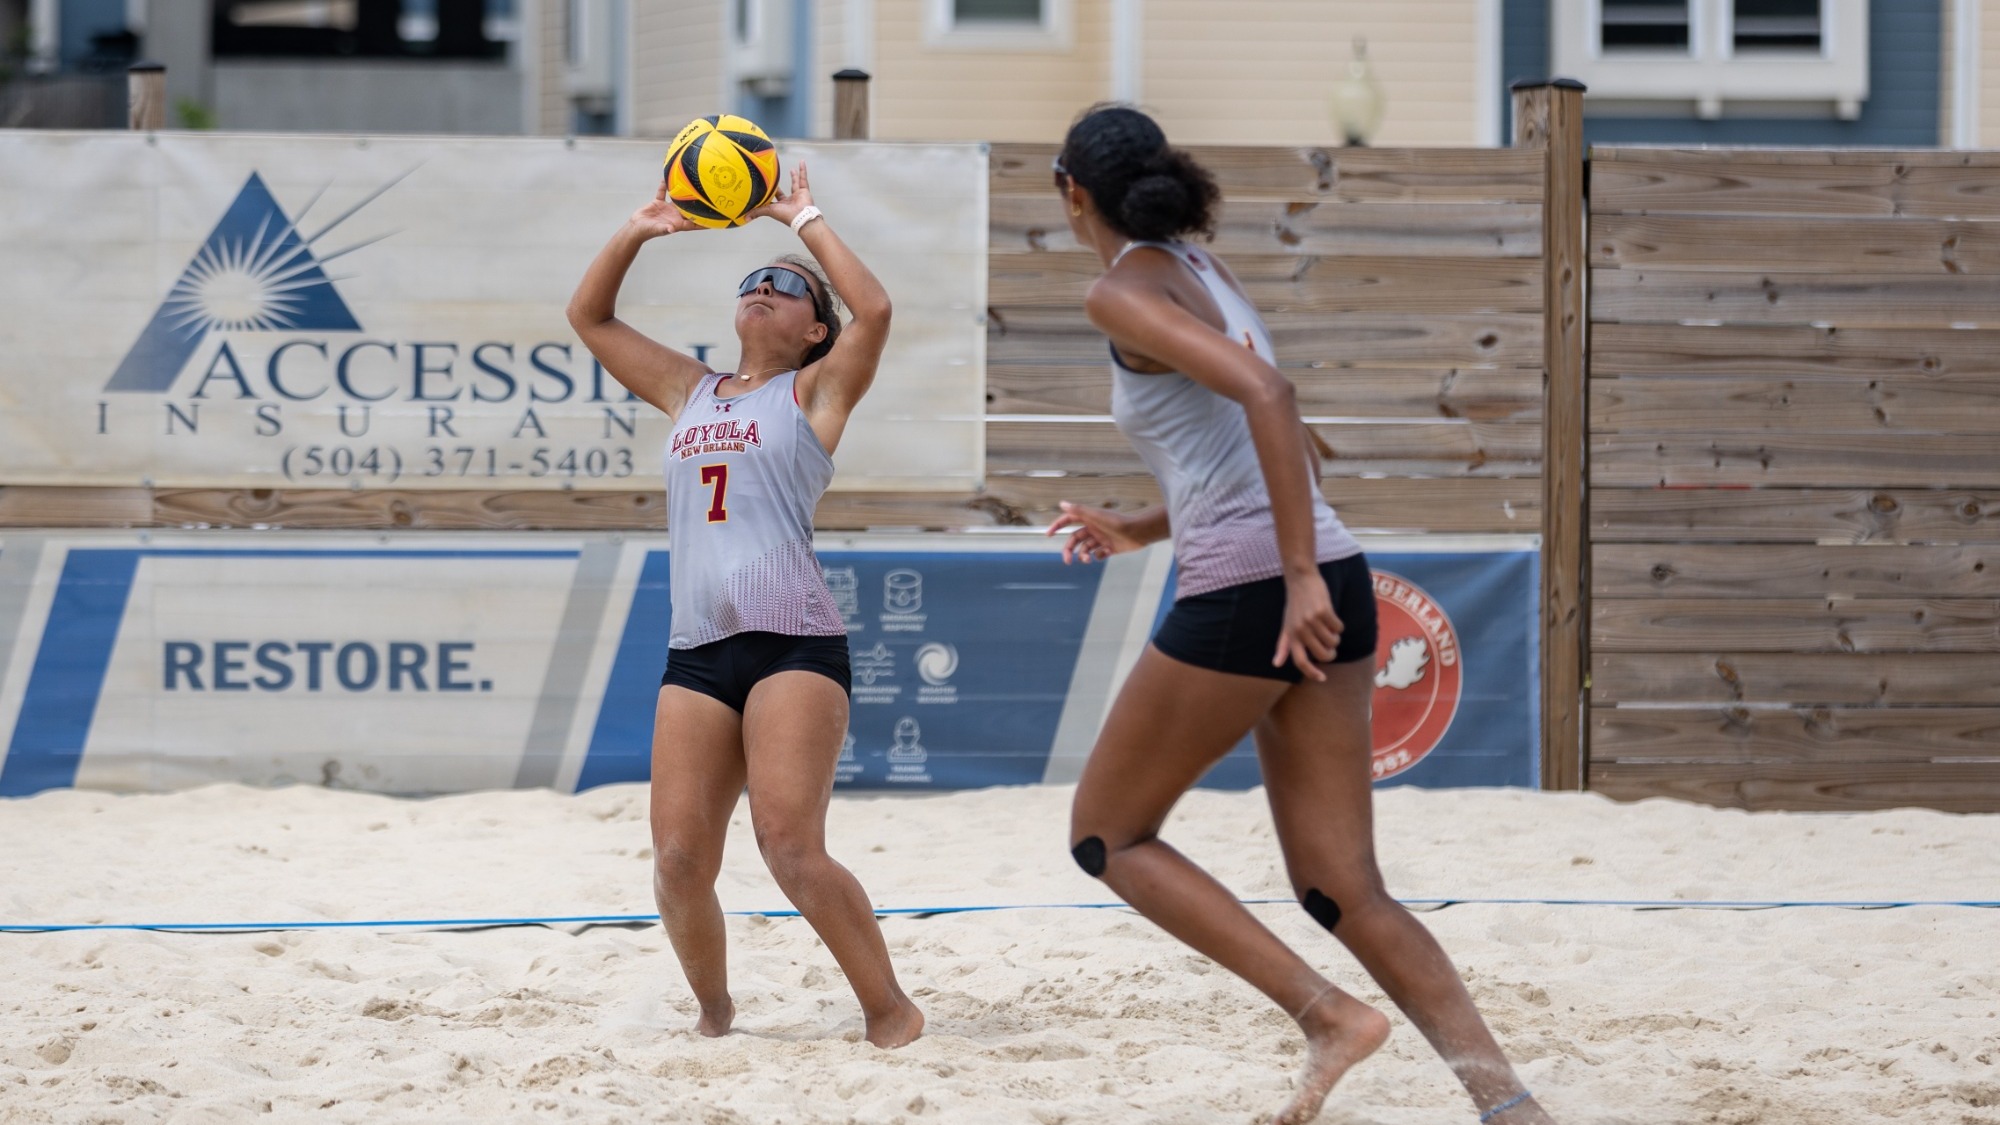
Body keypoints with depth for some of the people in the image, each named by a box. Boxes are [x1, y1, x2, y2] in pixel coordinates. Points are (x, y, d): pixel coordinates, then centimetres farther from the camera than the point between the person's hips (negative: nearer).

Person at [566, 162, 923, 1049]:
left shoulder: (814, 393, 8)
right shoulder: (689, 392, 22)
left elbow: (876, 310, -9)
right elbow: (589, 317, 27)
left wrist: (805, 222, 1)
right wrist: (639, 231, 15)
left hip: (794, 645, -5)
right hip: (696, 653, 5)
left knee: (791, 848, -17)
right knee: (680, 860, -3)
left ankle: (890, 1009, -6)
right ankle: (715, 1015, 16)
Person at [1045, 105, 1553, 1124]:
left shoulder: (1124, 292, -6)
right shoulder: (1204, 274, 20)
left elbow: (1264, 395, -21)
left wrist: (1298, 576, -24)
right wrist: (1142, 530, 36)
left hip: (1241, 597, -8)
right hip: (1328, 590, 8)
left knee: (1107, 837, 11)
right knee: (1343, 890, 6)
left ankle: (1324, 1011, -5)